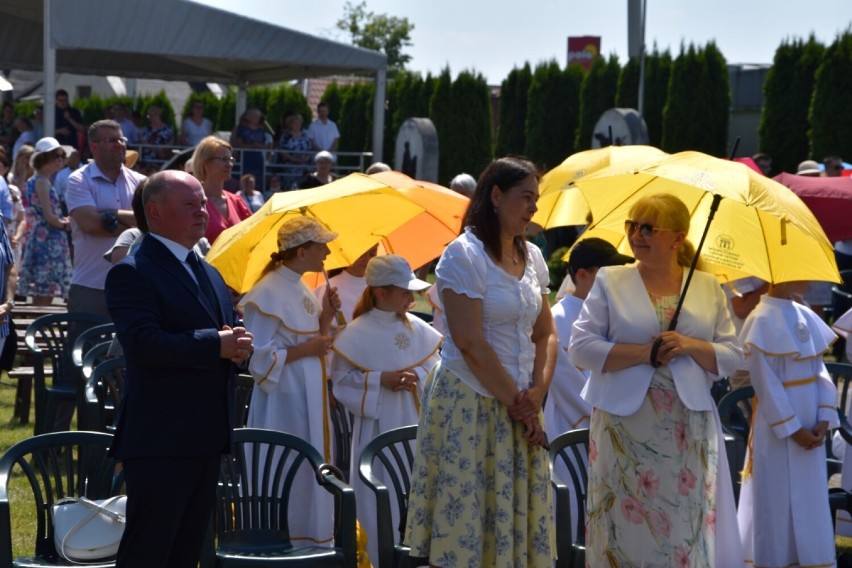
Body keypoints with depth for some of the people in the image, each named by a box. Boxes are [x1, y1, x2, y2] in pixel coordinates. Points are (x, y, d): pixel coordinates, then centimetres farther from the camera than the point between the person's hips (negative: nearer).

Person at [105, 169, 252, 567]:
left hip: (206, 440, 9)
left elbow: (231, 333, 21)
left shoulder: (210, 275, 19)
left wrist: (238, 346, -4)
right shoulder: (133, 273, -10)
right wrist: (216, 344, -23)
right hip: (160, 441, -9)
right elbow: (143, 343, -23)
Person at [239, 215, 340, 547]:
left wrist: (326, 317, 4)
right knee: (286, 484, -3)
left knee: (310, 479, 12)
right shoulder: (269, 293, -16)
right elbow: (259, 358, -18)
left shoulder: (301, 289, 11)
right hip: (284, 403, -9)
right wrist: (306, 349, -16)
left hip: (310, 400, 9)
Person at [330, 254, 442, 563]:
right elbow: (341, 378, -7)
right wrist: (381, 379, -15)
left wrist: (416, 377, -12)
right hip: (379, 427, -4)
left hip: (415, 424, 4)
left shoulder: (417, 328, 4)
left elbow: (434, 367, 8)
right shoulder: (357, 334, -9)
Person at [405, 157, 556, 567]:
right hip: (469, 406, -7)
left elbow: (546, 334, 13)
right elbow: (470, 344, -15)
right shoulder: (464, 254, -11)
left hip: (520, 408, 7)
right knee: (462, 525, -4)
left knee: (518, 521, 6)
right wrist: (515, 401, -10)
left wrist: (537, 391, -3)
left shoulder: (532, 257, 11)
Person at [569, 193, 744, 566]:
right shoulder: (610, 281, 4)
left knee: (686, 525, 0)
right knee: (627, 524, -2)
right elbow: (580, 349, -4)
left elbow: (733, 356, 8)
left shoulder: (707, 287, 9)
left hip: (688, 426, 1)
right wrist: (643, 352, -11)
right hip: (625, 421, -1)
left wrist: (692, 346, -10)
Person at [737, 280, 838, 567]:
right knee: (777, 502, 2)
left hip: (810, 428, 7)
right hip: (777, 429, -7)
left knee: (811, 500, 11)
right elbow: (765, 383, -15)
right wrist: (792, 429, -15)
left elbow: (819, 371, 7)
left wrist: (824, 419, -5)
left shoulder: (807, 317, 6)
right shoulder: (762, 321, -15)